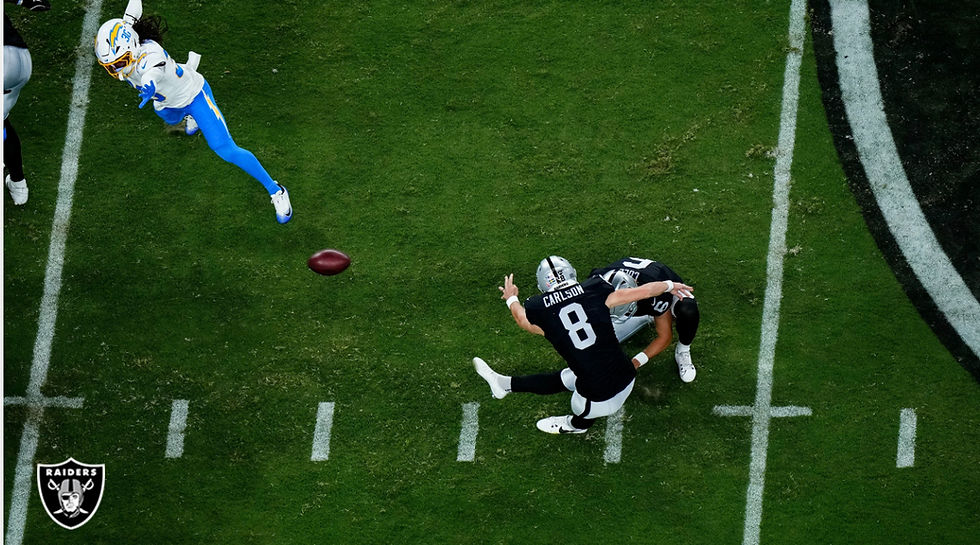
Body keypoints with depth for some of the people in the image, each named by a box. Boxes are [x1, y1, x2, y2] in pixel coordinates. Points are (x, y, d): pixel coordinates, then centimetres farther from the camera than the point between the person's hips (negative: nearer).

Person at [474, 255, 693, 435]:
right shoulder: (594, 291, -5)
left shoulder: (538, 309, -8)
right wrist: (669, 285, 27)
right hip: (626, 379, 6)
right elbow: (643, 291, 6)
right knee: (563, 379, 25)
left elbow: (523, 319, 19)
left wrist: (511, 299, 41)